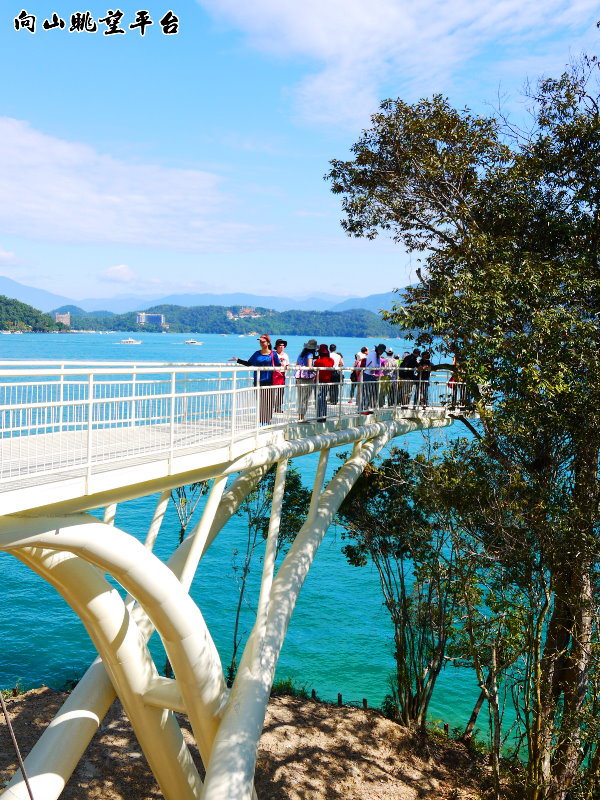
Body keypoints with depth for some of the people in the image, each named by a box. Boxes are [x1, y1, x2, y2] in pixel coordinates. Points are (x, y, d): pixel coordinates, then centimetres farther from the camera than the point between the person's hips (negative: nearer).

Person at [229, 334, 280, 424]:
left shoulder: (273, 354, 3)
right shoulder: (257, 354, 11)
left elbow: (278, 366, 4)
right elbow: (249, 363, 18)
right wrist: (237, 360, 14)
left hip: (268, 382, -3)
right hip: (258, 382, 3)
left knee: (268, 402, -1)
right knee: (259, 402, 2)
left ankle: (267, 421, 7)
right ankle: (261, 421, 8)